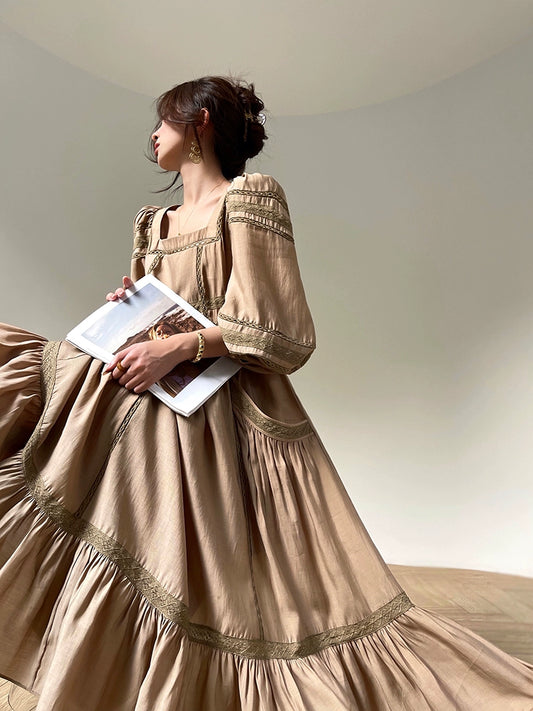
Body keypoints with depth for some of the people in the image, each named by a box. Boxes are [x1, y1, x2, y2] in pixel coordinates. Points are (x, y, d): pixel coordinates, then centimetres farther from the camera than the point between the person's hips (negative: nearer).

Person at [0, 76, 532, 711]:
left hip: (222, 419, -7)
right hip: (145, 410, 8)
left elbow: (284, 334, -14)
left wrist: (181, 347, -21)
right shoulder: (154, 222, 19)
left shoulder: (250, 197, -6)